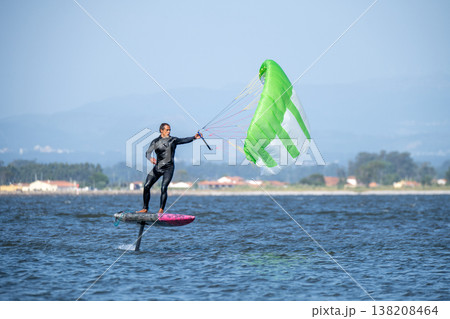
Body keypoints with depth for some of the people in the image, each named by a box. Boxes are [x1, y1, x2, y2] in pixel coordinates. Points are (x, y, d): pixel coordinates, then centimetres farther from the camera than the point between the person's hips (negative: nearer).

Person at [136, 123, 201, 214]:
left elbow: (184, 140, -9)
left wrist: (194, 137, -26)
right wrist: (150, 158, -32)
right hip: (157, 167, 2)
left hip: (169, 168, -2)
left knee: (163, 188, -17)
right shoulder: (155, 142, 3)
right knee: (146, 186, -3)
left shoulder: (173, 140, 3)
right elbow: (148, 152, -9)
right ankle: (145, 209, 8)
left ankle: (161, 210, -11)